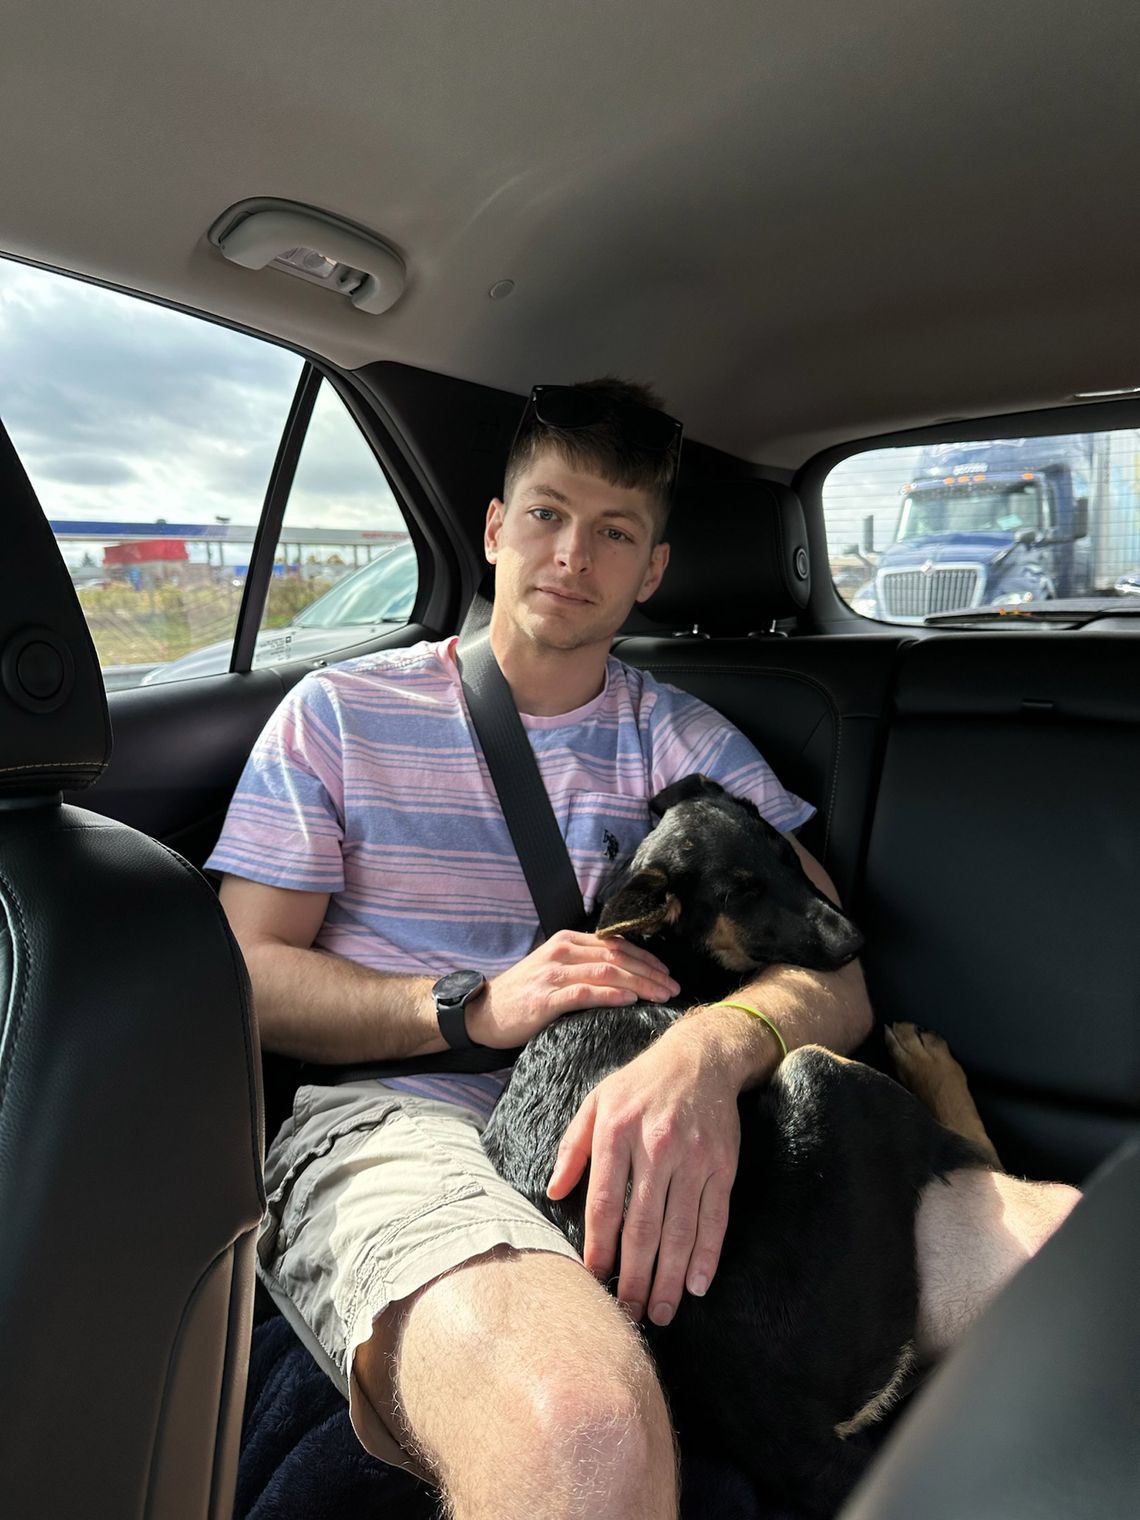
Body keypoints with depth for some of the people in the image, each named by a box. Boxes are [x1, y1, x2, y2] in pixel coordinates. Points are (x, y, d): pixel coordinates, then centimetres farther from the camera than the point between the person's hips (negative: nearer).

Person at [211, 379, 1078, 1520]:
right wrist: (476, 1007, -12)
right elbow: (246, 975, 5)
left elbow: (834, 964, 3)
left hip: (639, 1129, 3)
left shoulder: (682, 740, 15)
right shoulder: (339, 715, 11)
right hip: (391, 1117, -2)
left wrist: (710, 1046, -21)